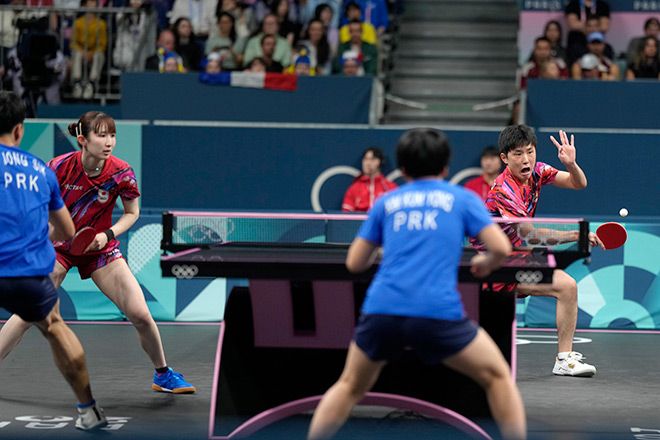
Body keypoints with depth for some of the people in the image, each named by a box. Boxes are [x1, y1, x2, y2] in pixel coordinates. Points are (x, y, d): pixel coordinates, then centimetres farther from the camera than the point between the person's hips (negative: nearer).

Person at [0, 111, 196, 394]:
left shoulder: (122, 173, -18)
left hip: (100, 249, 1)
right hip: (59, 246, -1)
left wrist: (108, 235, -17)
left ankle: (163, 375, 15)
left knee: (140, 314, -7)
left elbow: (132, 213, -2)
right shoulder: (60, 167, -21)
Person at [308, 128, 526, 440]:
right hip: (439, 312, -2)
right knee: (498, 377, 17)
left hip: (381, 310, 3)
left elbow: (354, 263, 20)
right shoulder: (462, 198, 15)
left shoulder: (387, 202, 20)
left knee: (350, 387, 25)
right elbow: (501, 248, 4)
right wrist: (486, 263, 27)